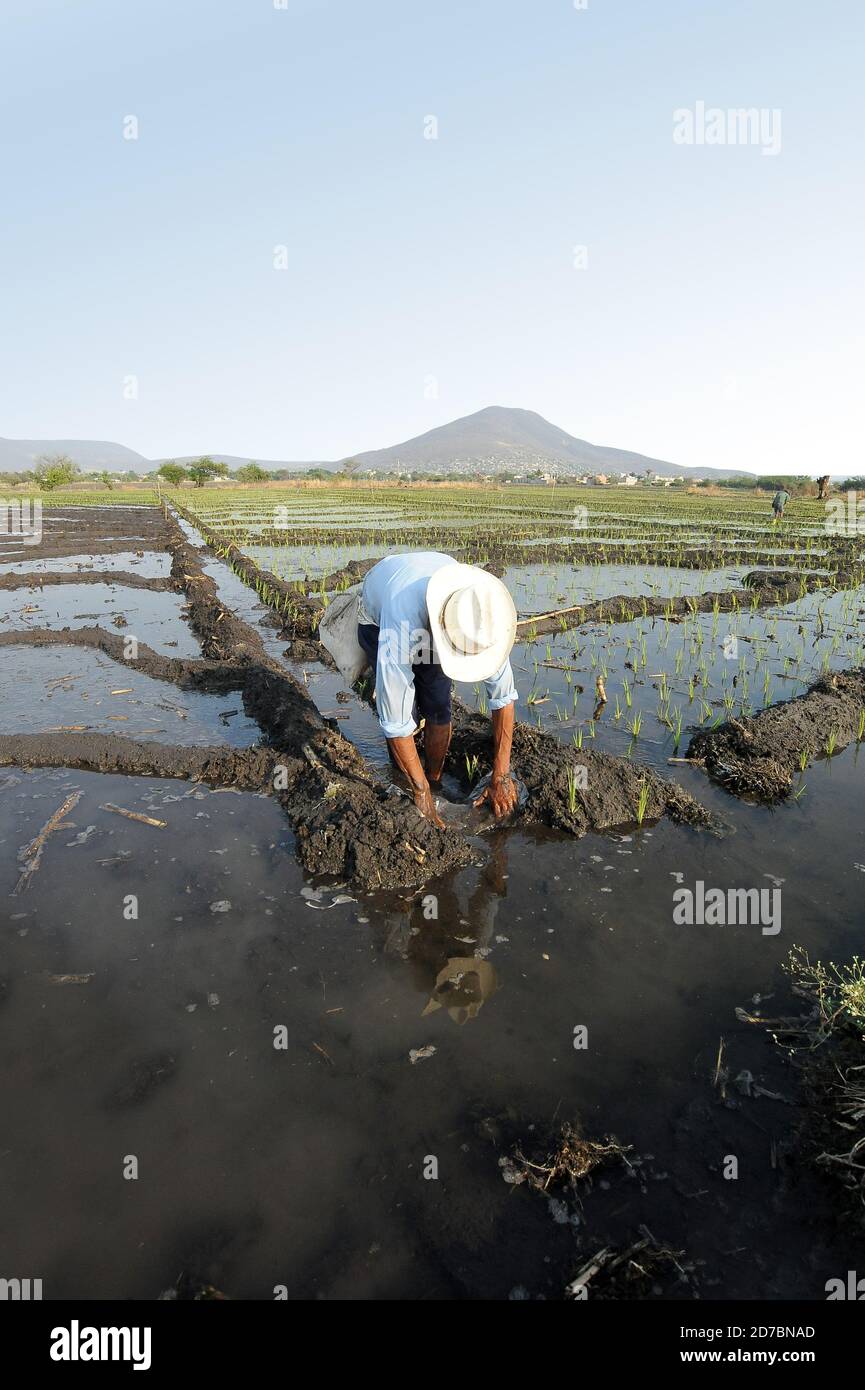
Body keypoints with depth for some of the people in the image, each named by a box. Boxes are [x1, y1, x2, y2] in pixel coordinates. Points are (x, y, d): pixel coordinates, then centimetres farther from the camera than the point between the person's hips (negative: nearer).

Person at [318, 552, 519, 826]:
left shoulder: (484, 614, -35)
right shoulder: (402, 624, -48)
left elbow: (503, 695, -25)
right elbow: (394, 719, -41)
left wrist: (501, 778, -24)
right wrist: (420, 791, -33)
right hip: (379, 616, -3)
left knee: (438, 707, -8)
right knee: (406, 712, -13)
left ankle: (436, 780, 15)